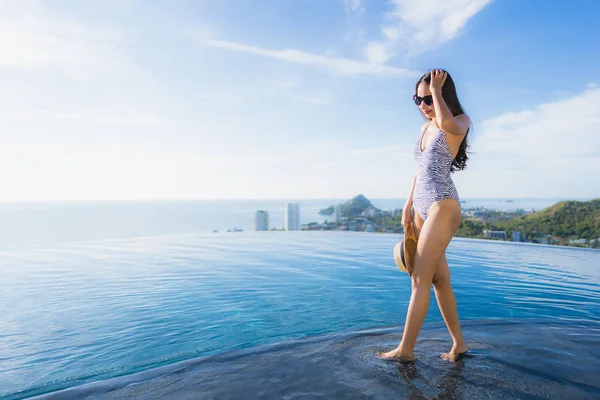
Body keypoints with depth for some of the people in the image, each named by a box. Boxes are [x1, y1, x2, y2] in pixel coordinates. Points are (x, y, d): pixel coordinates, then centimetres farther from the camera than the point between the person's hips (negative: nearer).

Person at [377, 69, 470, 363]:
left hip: (443, 205, -8)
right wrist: (408, 205, 16)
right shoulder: (425, 127, 20)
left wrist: (436, 90, -11)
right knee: (439, 279, 10)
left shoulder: (460, 121, -1)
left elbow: (448, 123, -27)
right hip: (422, 208, 8)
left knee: (420, 279, -8)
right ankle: (459, 343, 21)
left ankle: (405, 349, -1)